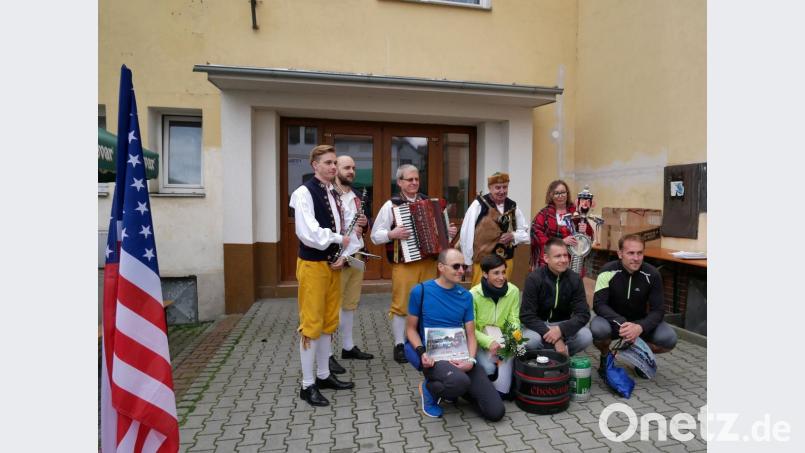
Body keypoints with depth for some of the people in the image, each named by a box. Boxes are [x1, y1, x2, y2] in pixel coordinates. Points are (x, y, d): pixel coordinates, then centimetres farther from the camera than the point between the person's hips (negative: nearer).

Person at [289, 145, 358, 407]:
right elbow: (308, 233, -23)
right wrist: (339, 239, -12)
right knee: (311, 324, -1)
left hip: (333, 264, 7)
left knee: (329, 322, 14)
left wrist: (343, 256, -4)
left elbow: (343, 230, 13)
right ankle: (307, 385, 12)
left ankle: (323, 375, 28)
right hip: (312, 265, -7)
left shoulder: (334, 194, 12)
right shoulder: (304, 192, -11)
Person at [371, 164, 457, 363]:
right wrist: (392, 234, -22)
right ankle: (399, 345, 16)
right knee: (401, 304, 2)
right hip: (404, 263, -4)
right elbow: (375, 235, -5)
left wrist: (449, 232, 3)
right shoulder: (391, 205, -4)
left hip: (429, 262, 5)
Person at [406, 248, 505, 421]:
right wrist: (422, 352, -15)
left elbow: (471, 334, 8)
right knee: (460, 382, -38)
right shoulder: (420, 291, -5)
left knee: (496, 412, -4)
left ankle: (454, 389, 22)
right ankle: (429, 388, -2)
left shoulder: (466, 296, 6)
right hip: (435, 357, -4)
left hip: (461, 357, 5)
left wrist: (471, 360, -11)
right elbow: (411, 328, 3)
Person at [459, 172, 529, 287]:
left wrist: (513, 236, -9)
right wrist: (468, 260, -7)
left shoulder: (512, 206, 5)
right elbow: (467, 233, -10)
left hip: (506, 260, 5)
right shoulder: (479, 204, -10)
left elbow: (524, 231, 14)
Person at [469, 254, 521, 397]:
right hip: (480, 342, -2)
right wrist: (488, 342, -28)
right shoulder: (473, 294, -18)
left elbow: (514, 321, -2)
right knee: (488, 368, -23)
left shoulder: (513, 291, -10)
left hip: (503, 340, 2)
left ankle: (500, 395, 10)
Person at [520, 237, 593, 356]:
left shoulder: (575, 279, -9)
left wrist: (561, 330, -31)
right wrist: (555, 340, -28)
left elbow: (583, 314, -12)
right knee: (531, 340, -35)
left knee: (586, 337, -26)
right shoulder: (534, 279, -18)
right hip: (539, 325, -3)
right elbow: (527, 316, -20)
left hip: (562, 325, 3)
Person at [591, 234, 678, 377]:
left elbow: (658, 310, -14)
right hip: (613, 320, -2)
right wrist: (621, 324, -40)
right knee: (597, 329, -35)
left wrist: (640, 327, -35)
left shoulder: (652, 275, -13)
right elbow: (599, 304, -23)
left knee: (669, 339, -24)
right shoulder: (608, 271, -19)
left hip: (640, 322, 2)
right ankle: (605, 356, 2)